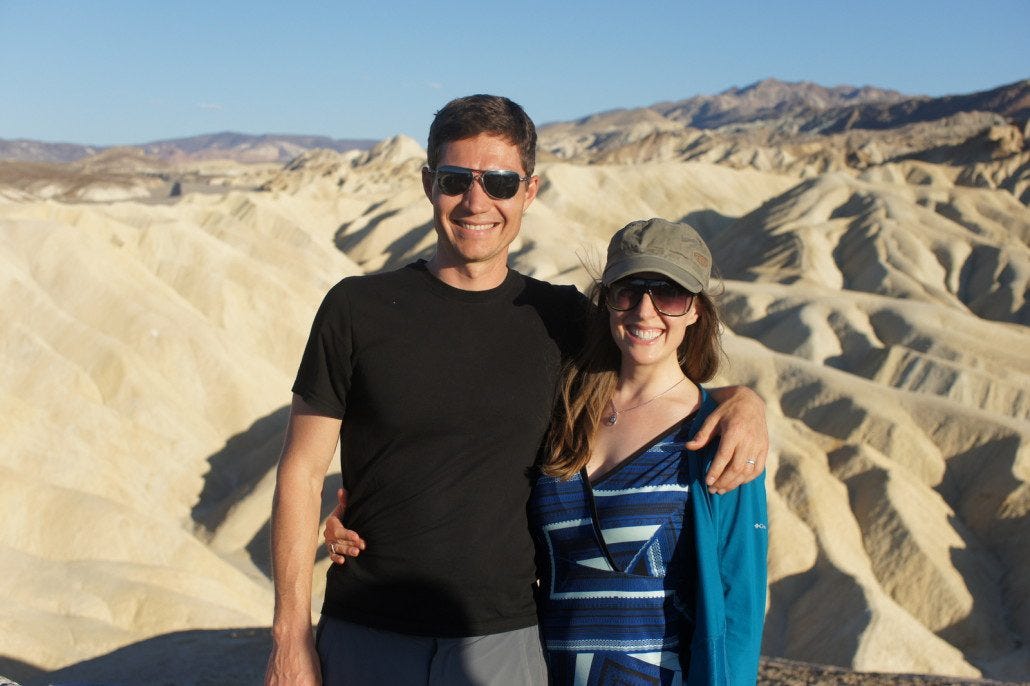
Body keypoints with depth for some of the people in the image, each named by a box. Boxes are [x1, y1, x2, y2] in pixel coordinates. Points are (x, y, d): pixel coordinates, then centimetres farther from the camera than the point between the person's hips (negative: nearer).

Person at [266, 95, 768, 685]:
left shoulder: (563, 320, 1)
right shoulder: (358, 308, -4)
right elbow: (302, 472, -1)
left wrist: (742, 399, -7)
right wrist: (291, 639, -5)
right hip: (364, 637, -1)